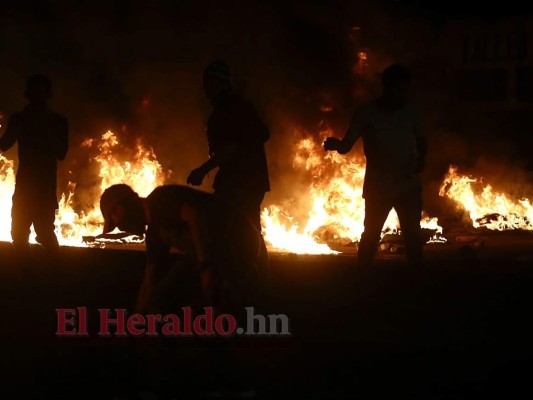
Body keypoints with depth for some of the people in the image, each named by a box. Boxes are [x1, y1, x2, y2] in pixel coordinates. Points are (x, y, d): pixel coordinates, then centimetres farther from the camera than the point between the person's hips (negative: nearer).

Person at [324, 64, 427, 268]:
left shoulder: (410, 111, -1)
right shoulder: (366, 114, -9)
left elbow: (421, 140, 13)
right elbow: (347, 145, -12)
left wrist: (421, 160, -8)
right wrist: (335, 144, -35)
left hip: (408, 187, 2)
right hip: (377, 188, -2)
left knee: (413, 236, 6)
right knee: (370, 236, 5)